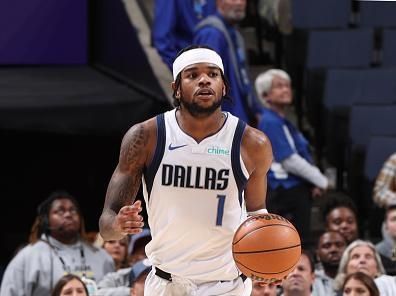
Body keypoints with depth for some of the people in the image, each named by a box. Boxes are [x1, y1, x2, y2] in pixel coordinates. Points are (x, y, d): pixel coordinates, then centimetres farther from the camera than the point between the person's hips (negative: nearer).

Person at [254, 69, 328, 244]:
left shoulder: (283, 122, 17)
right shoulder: (271, 122, -13)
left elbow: (303, 156, 18)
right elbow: (289, 161, -17)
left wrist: (315, 182, 2)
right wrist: (321, 181, -8)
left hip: (297, 191, 10)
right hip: (285, 193, -10)